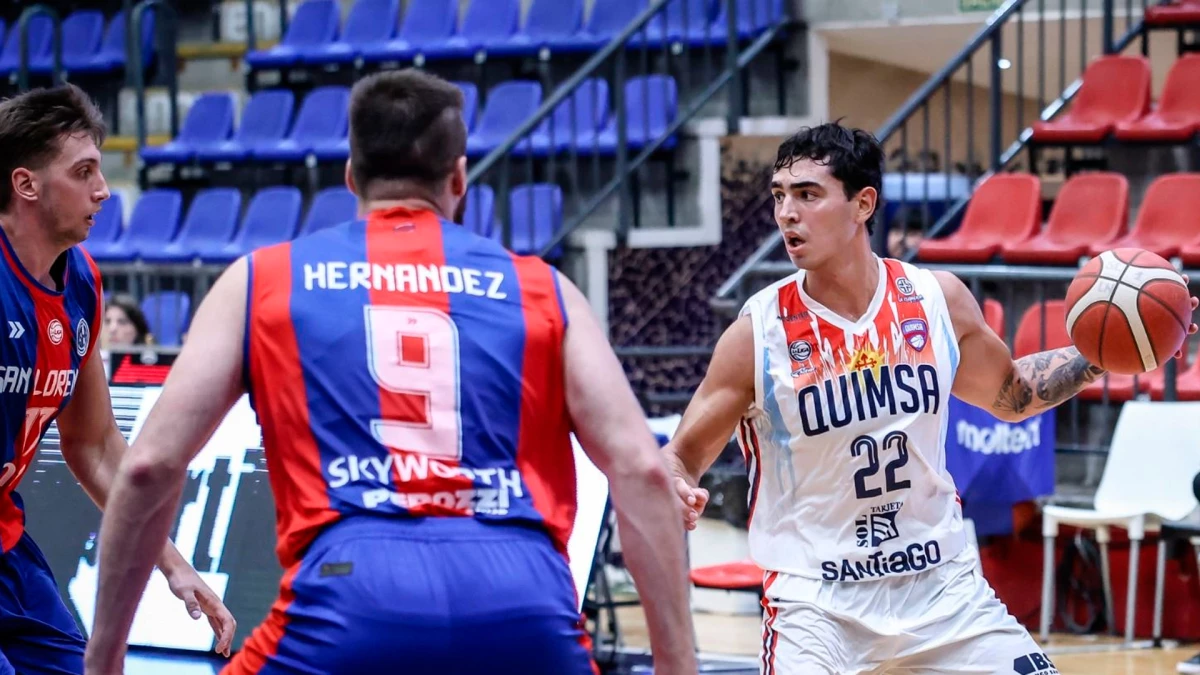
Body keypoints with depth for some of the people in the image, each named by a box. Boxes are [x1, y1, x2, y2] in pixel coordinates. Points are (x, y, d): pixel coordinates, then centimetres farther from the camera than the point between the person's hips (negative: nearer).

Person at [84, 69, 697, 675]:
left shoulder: (262, 280, 21)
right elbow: (642, 470, 11)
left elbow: (150, 466, 13)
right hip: (522, 603, 1)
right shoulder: (541, 289, 21)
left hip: (350, 596, -1)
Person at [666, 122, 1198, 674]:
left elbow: (1011, 394, 17)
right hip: (816, 598, -3)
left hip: (940, 582, 3)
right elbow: (682, 455, -3)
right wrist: (674, 490, -26)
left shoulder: (937, 299, -2)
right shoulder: (758, 332, -11)